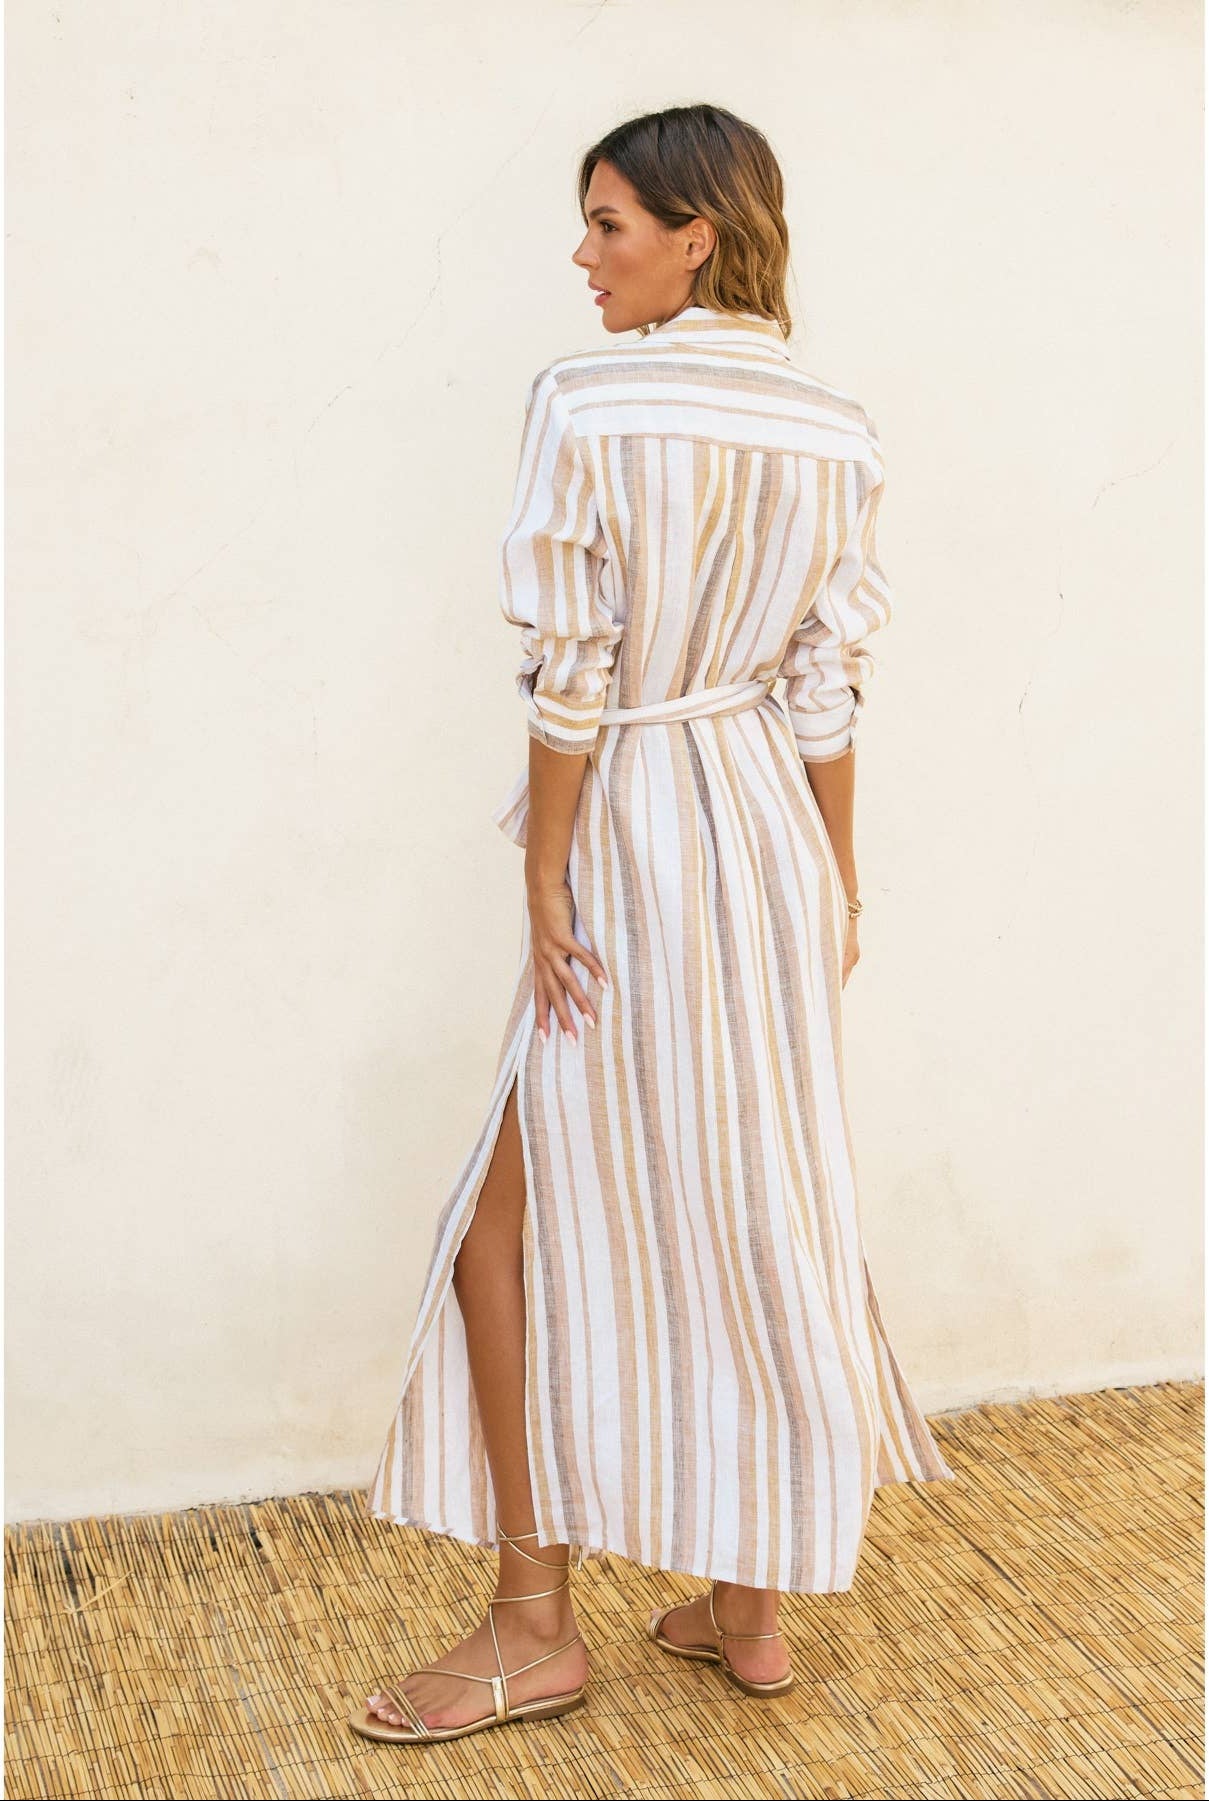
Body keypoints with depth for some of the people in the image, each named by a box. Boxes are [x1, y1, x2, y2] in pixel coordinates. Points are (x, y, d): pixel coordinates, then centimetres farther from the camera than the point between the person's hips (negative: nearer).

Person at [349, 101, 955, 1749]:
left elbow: (572, 673, -15)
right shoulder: (838, 433, 4)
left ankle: (537, 1622, 13)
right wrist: (839, 883, 12)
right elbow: (831, 684, 5)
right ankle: (751, 1602, 24)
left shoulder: (584, 402, -13)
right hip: (776, 825, 6)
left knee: (533, 1212, 6)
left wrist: (543, 877, -8)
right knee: (763, 1207, 12)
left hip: (637, 830, -6)